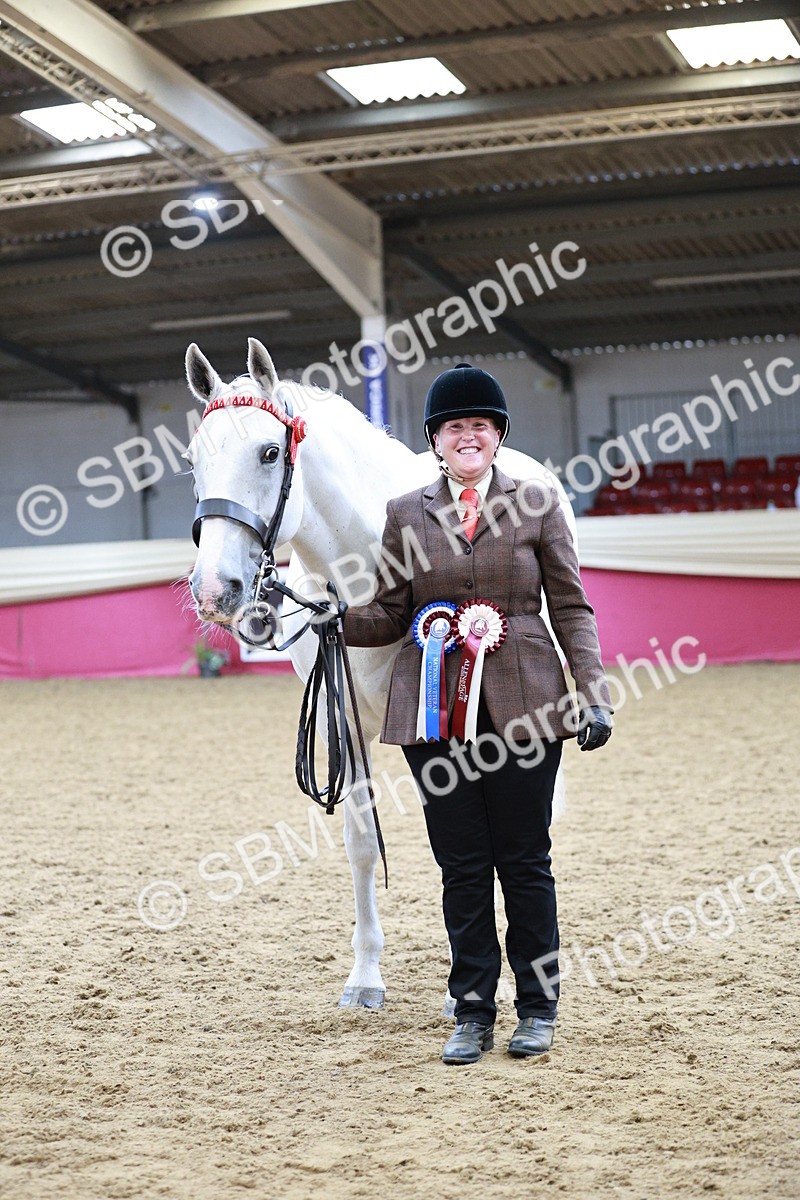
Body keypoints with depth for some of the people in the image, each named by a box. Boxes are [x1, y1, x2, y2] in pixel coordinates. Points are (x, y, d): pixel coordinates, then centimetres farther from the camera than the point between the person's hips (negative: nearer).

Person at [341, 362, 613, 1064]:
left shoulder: (538, 505, 5)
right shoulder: (406, 515, 9)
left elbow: (572, 608, 3)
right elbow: (390, 617, 9)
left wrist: (596, 696, -6)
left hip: (522, 707, -1)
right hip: (437, 710, 2)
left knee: (524, 859, 4)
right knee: (461, 865, 5)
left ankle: (538, 1007, 18)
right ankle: (473, 1013, 15)